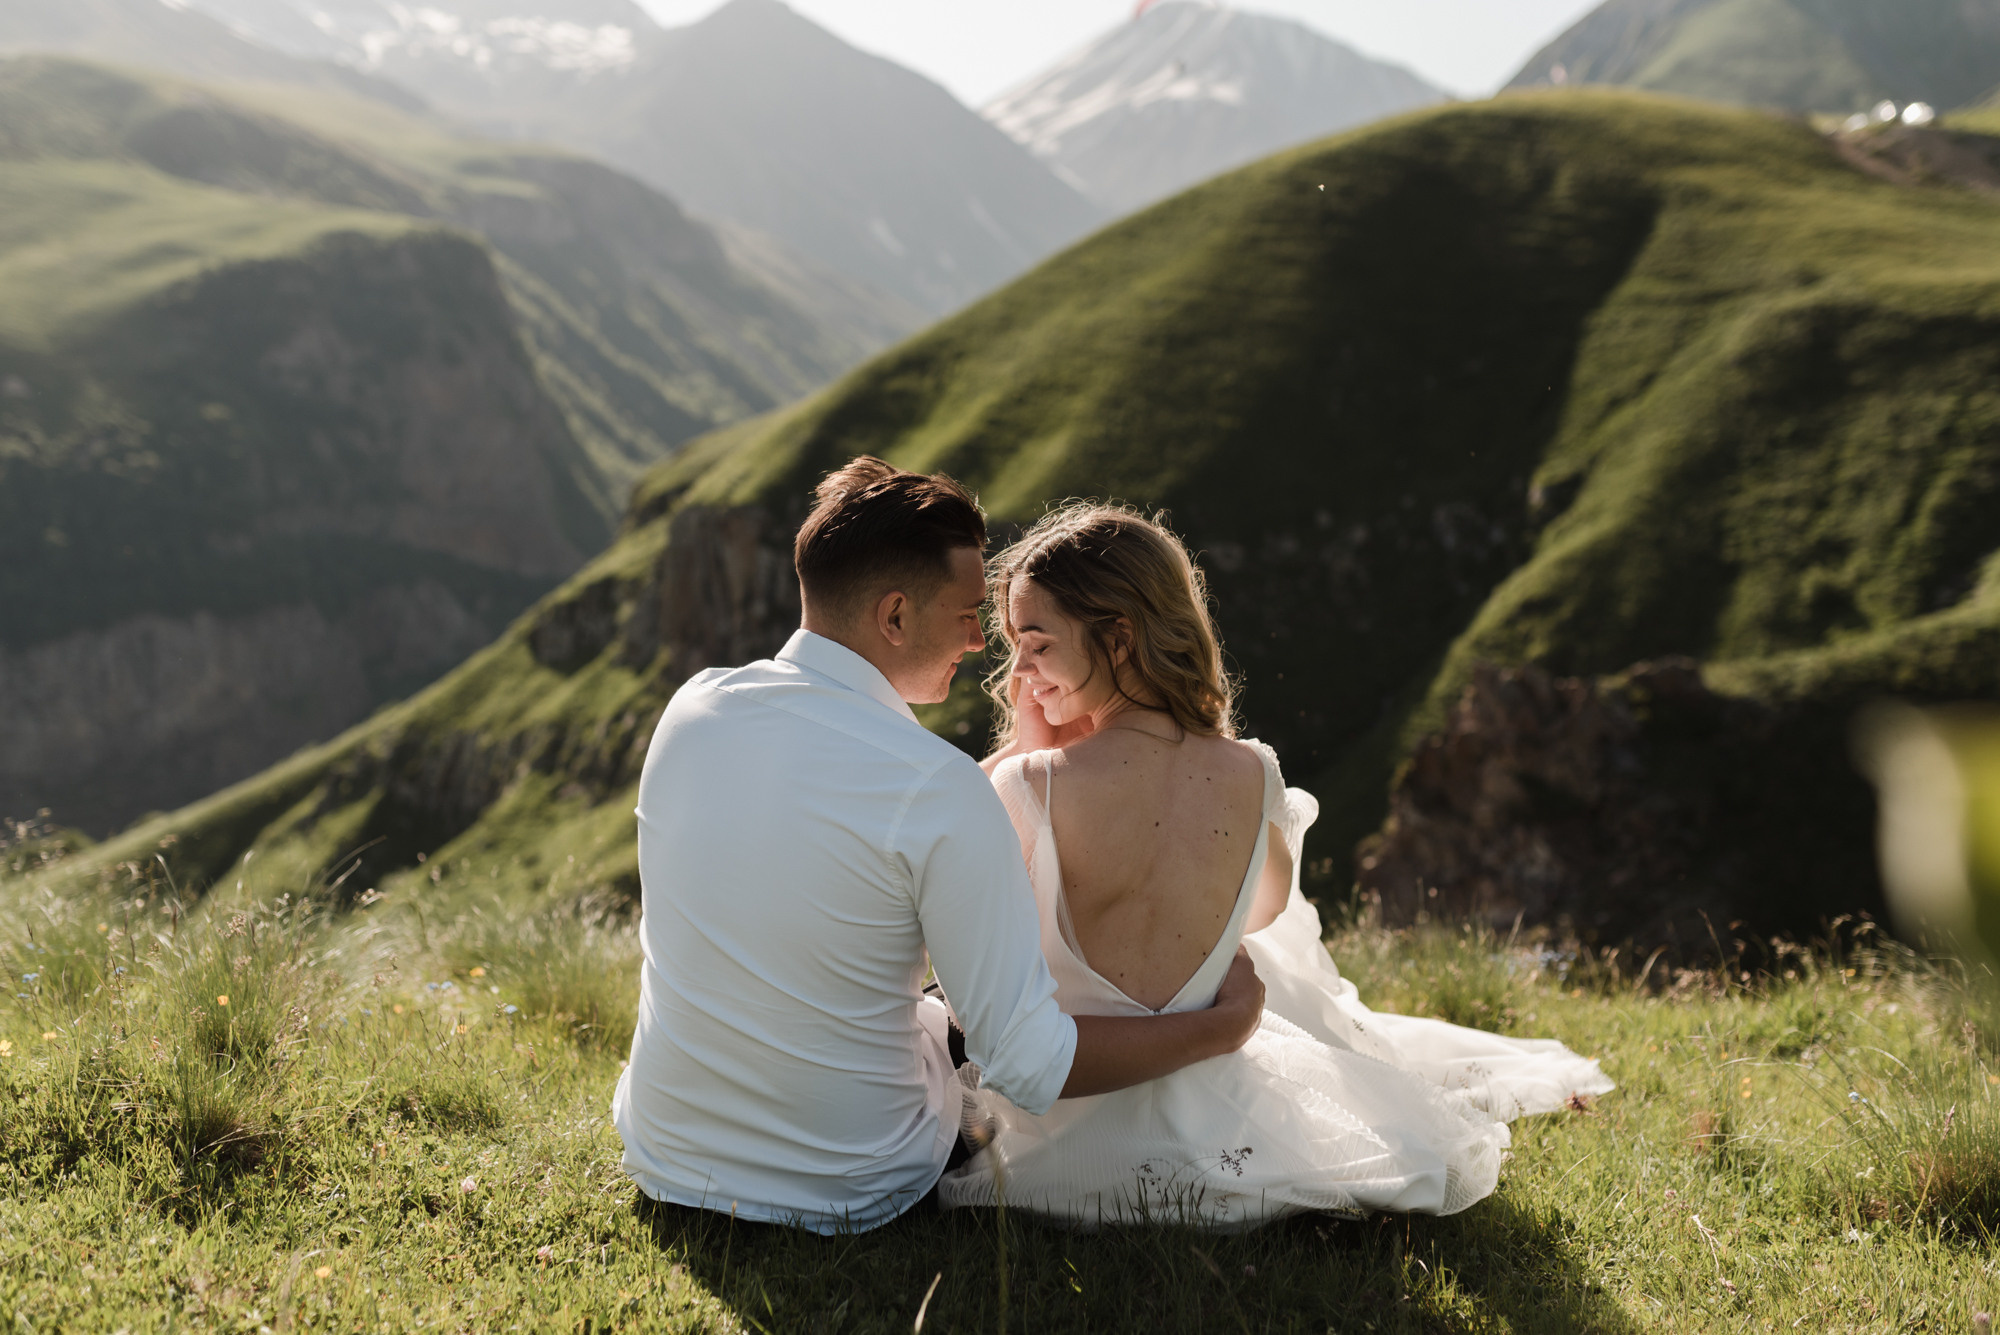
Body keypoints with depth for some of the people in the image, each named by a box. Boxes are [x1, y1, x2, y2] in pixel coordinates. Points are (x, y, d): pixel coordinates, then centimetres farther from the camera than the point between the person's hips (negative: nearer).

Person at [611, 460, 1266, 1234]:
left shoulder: (691, 709, -8)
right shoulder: (939, 790, -26)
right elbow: (1030, 1067, -24)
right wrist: (1224, 1026, -8)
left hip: (661, 1160, 5)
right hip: (848, 1194, -4)